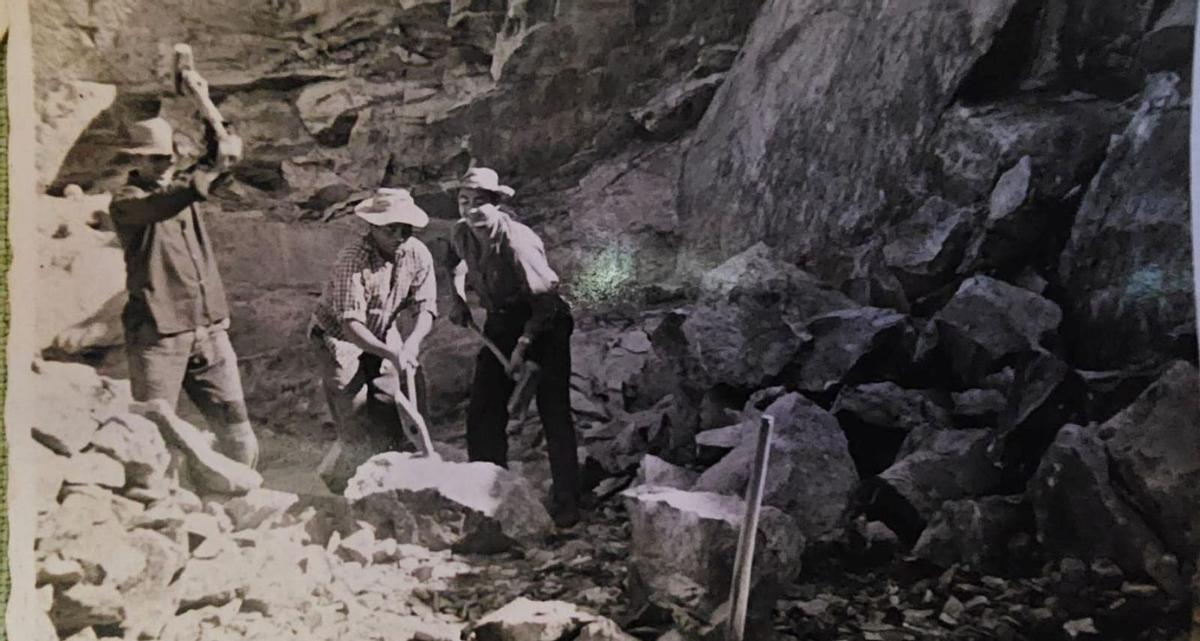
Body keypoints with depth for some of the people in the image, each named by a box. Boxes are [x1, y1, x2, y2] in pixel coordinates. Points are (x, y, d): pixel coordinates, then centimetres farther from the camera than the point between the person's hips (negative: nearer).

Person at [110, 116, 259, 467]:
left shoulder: (183, 183, 14)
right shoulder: (127, 202, -5)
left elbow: (228, 150, 8)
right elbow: (166, 204, -28)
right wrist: (213, 169, -40)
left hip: (209, 329, 6)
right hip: (159, 334, -5)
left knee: (235, 425, 7)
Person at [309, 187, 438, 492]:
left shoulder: (418, 254, -14)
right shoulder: (352, 259, -30)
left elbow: (426, 307, -13)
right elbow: (351, 324, -34)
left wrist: (412, 342, -33)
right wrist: (392, 354, -44)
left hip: (383, 334, 6)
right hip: (339, 336, -5)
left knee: (390, 418, 5)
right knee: (359, 427, -8)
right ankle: (341, 482, 14)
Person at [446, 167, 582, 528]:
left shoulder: (518, 241, -28)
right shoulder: (460, 234, -6)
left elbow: (546, 297, -23)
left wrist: (524, 345, -24)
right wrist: (459, 301, 7)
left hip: (544, 326, -7)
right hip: (501, 324, 7)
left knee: (554, 414, -9)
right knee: (483, 410, 5)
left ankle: (566, 502, -1)